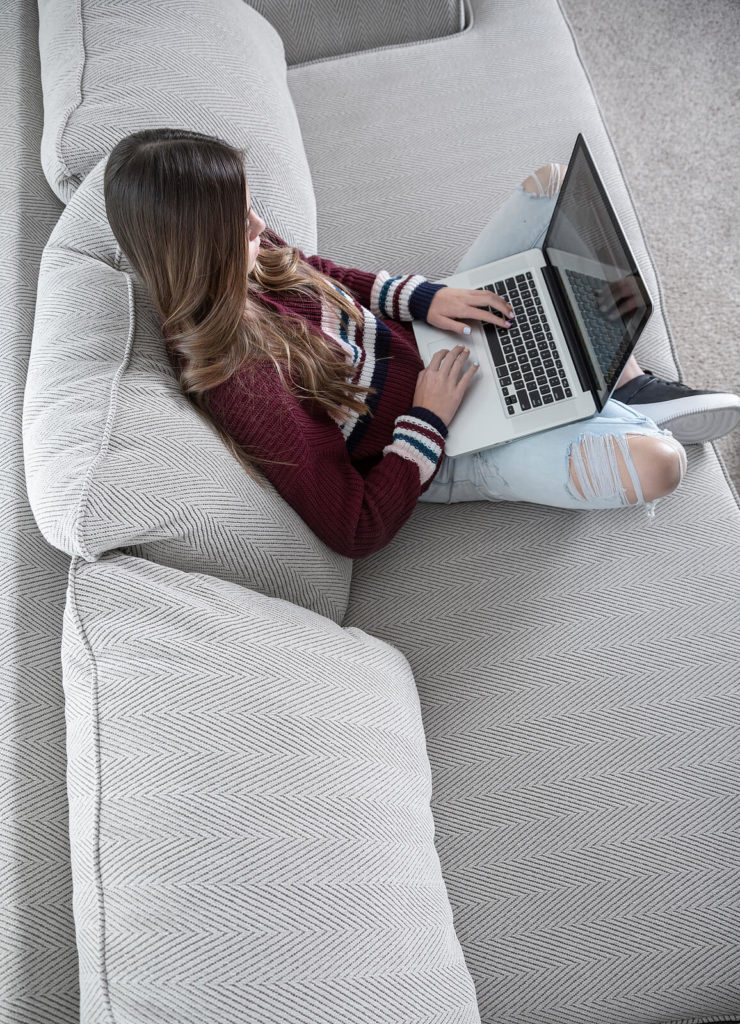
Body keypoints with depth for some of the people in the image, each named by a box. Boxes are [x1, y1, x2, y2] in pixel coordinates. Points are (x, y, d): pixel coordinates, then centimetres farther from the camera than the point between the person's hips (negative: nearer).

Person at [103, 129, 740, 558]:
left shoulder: (248, 265, -10)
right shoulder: (237, 379, -33)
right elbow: (356, 531, -27)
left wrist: (426, 298, -6)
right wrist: (430, 419, -21)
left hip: (429, 339, 9)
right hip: (436, 453, -8)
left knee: (555, 183, 5)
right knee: (656, 465, -29)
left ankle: (631, 384, 6)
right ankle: (629, 415, 11)